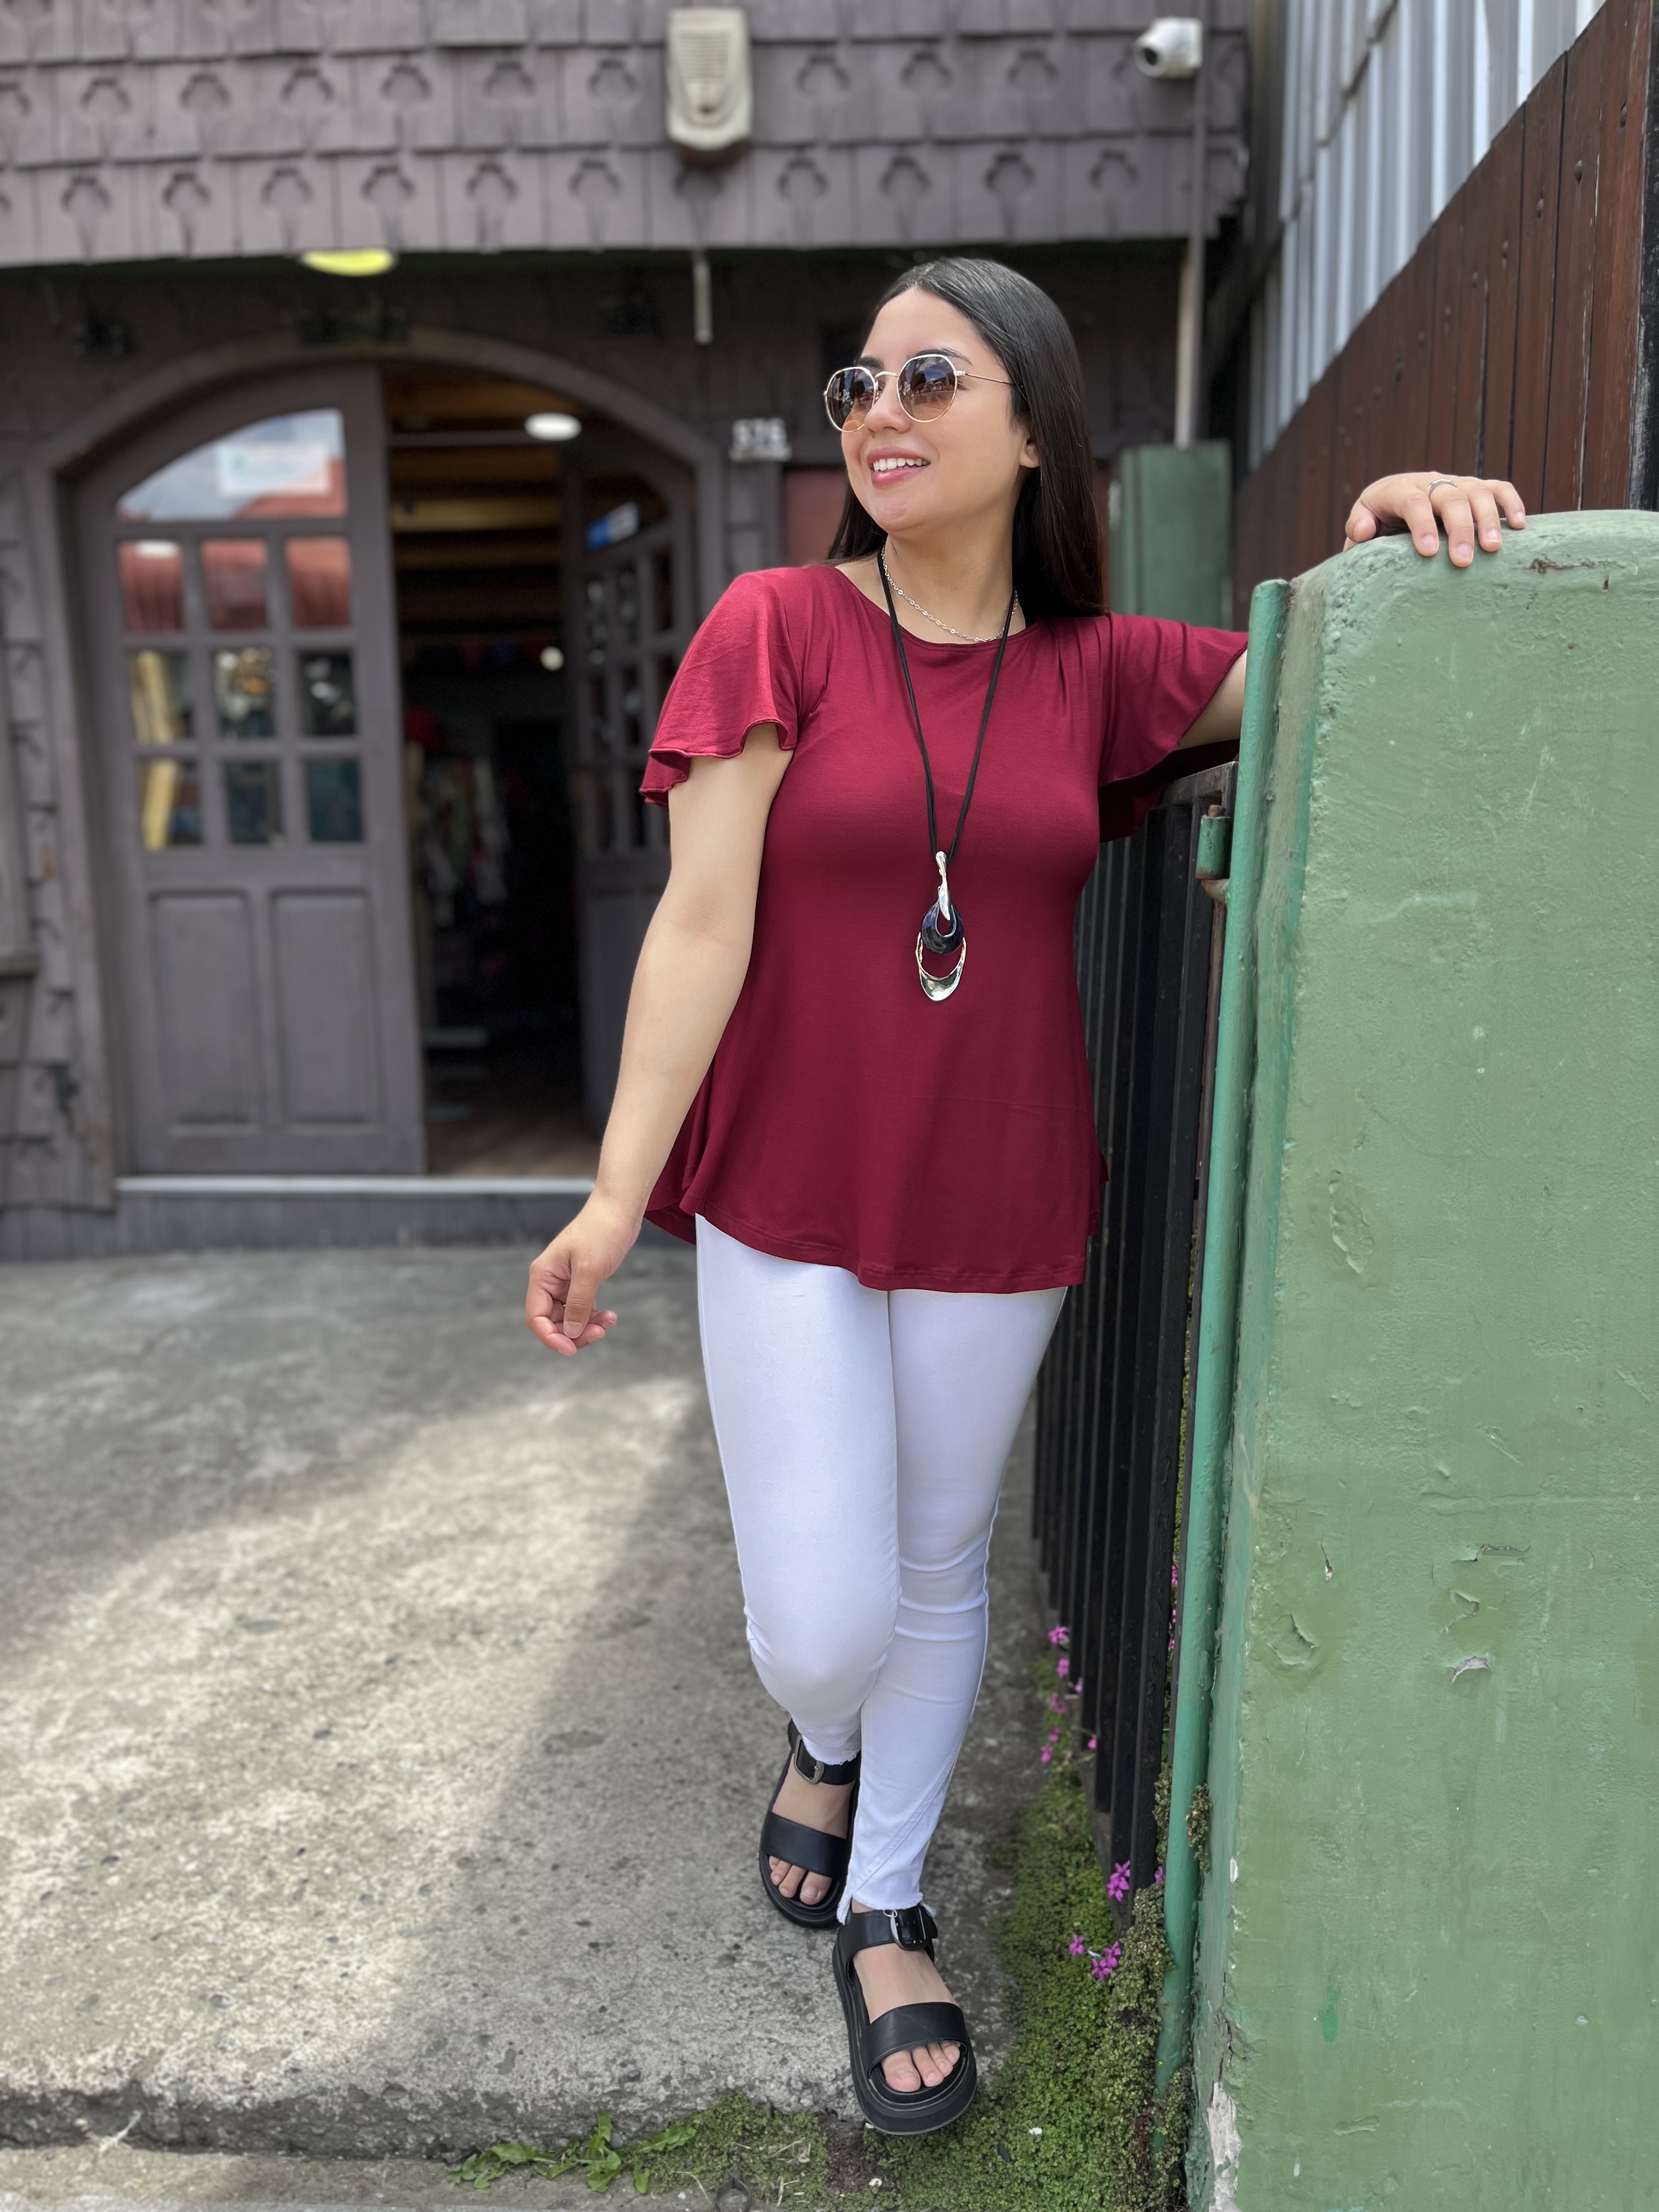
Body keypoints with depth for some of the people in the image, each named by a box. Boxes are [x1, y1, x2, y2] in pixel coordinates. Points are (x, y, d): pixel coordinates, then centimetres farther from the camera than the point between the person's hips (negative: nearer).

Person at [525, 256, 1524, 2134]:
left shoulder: (1099, 673, 3)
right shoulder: (778, 628, -5)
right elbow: (701, 923, -10)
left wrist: (1399, 527, -17)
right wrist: (617, 1190, -14)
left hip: (1001, 1207, 3)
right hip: (788, 1204, -2)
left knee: (941, 1570, 16)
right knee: (823, 1619, 0)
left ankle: (883, 1906, 41)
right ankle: (823, 1745, 41)